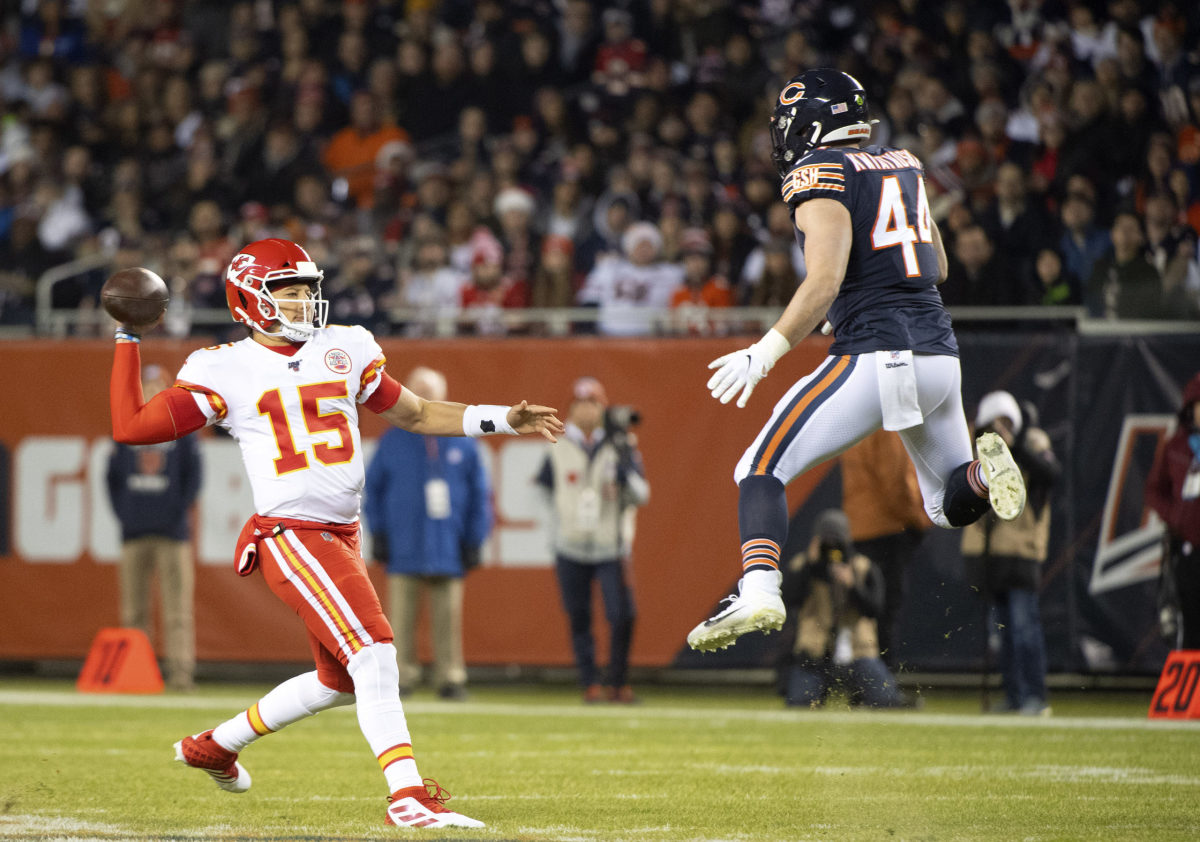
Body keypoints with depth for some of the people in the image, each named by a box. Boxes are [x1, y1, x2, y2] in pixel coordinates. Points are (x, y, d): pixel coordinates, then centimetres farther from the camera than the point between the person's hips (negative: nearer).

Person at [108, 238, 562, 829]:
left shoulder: (343, 350, 12)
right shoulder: (226, 372, -3)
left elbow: (412, 414, 22)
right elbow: (131, 427, -3)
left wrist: (503, 420, 14)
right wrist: (128, 341, -4)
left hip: (342, 536, 7)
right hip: (289, 535, -7)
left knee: (340, 681, 18)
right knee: (373, 653, -21)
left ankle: (215, 745, 37)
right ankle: (407, 795, -25)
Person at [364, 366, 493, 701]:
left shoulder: (463, 443, 7)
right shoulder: (393, 441, 6)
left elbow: (480, 493, 11)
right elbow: (371, 488, 11)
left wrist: (474, 541, 5)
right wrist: (379, 533, 3)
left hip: (448, 545, 0)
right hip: (403, 548, 0)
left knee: (448, 617, 0)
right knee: (401, 616, -3)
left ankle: (451, 678, 5)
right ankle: (400, 676, 2)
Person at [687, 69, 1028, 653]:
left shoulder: (820, 174, -5)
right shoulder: (903, 167, 18)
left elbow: (826, 280, -17)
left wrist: (765, 353, -17)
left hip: (874, 358, -7)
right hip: (940, 353, 7)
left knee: (761, 471, 0)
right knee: (953, 506, 21)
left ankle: (758, 590, -23)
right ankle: (983, 471, -12)